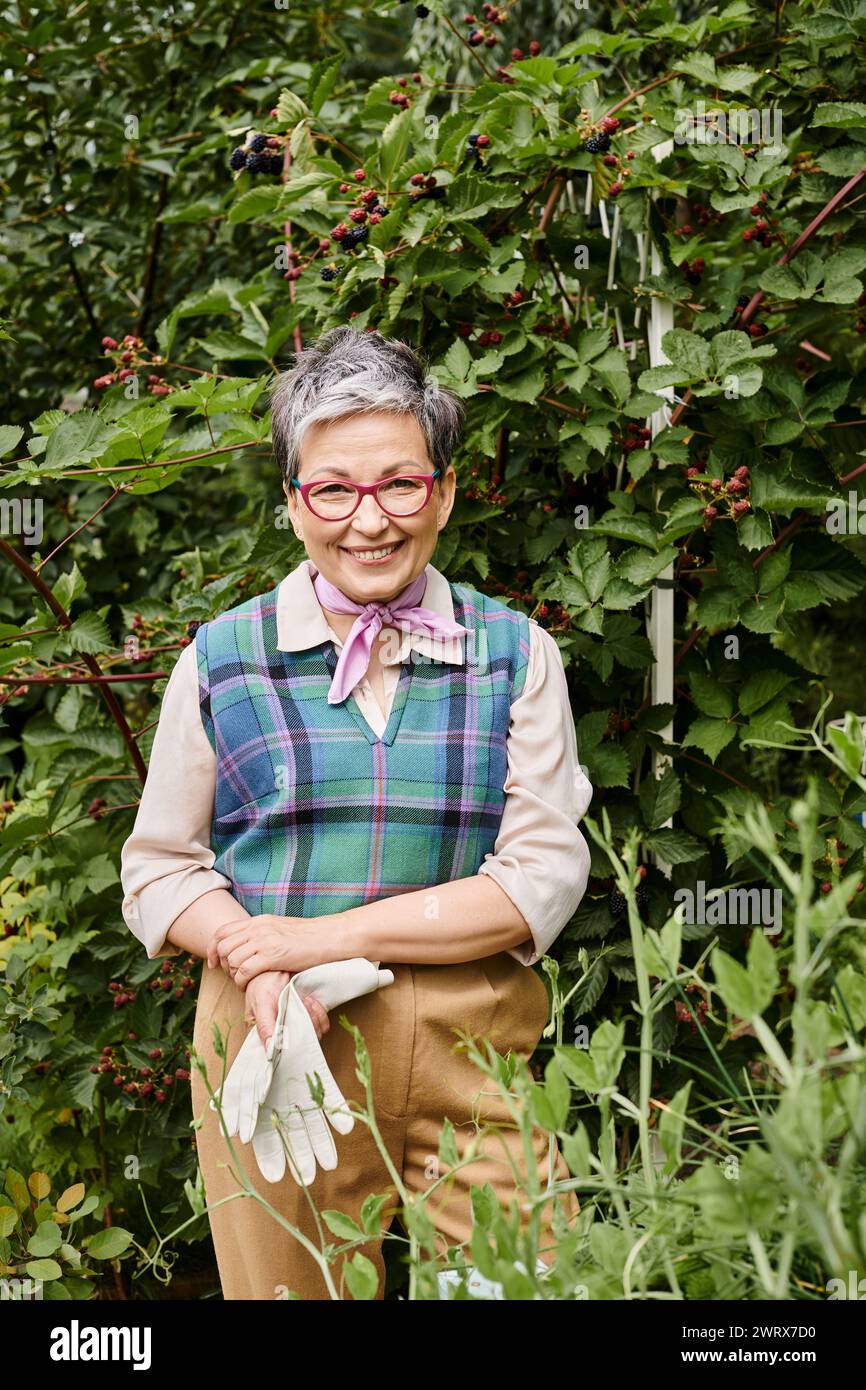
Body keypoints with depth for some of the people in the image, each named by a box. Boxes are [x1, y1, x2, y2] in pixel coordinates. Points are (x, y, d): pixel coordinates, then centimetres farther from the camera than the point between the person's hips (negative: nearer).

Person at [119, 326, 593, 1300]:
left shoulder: (516, 653, 4)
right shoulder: (221, 660, 5)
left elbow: (545, 875, -3)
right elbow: (158, 870, 8)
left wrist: (328, 937, -11)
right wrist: (254, 963, -13)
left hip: (472, 1046, 0)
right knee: (292, 1288, 7)